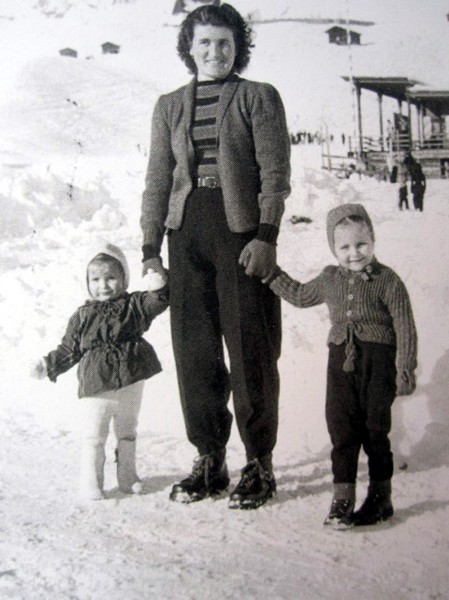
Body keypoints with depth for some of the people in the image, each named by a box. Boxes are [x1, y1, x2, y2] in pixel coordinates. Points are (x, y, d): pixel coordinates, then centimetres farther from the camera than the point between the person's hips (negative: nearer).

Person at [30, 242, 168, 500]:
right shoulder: (83, 316, 2)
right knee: (94, 437, -1)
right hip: (97, 386, -1)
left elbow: (155, 304, -12)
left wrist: (158, 289, -31)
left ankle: (127, 476, 30)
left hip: (131, 382, 2)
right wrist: (49, 365, -1)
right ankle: (91, 483, 9)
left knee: (127, 432, 16)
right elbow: (69, 349, 7)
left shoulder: (133, 304, 2)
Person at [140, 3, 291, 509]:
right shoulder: (169, 106, 17)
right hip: (186, 234, 4)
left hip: (243, 230, -4)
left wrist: (266, 237, -13)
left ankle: (259, 463, 10)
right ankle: (209, 459, 16)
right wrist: (150, 248, 6)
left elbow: (275, 173, -2)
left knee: (251, 350, -2)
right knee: (193, 350, 4)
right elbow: (157, 181, 14)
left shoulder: (259, 97, 6)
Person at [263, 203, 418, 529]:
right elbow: (299, 295, 27)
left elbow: (405, 328, -7)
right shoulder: (329, 279, 8)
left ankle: (380, 497, 19)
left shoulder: (387, 280, -7)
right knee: (342, 431, 3)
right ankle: (342, 498, 12)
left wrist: (405, 370, -11)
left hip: (378, 361, -4)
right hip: (341, 360, 4)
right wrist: (270, 273, 22)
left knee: (375, 432, 4)